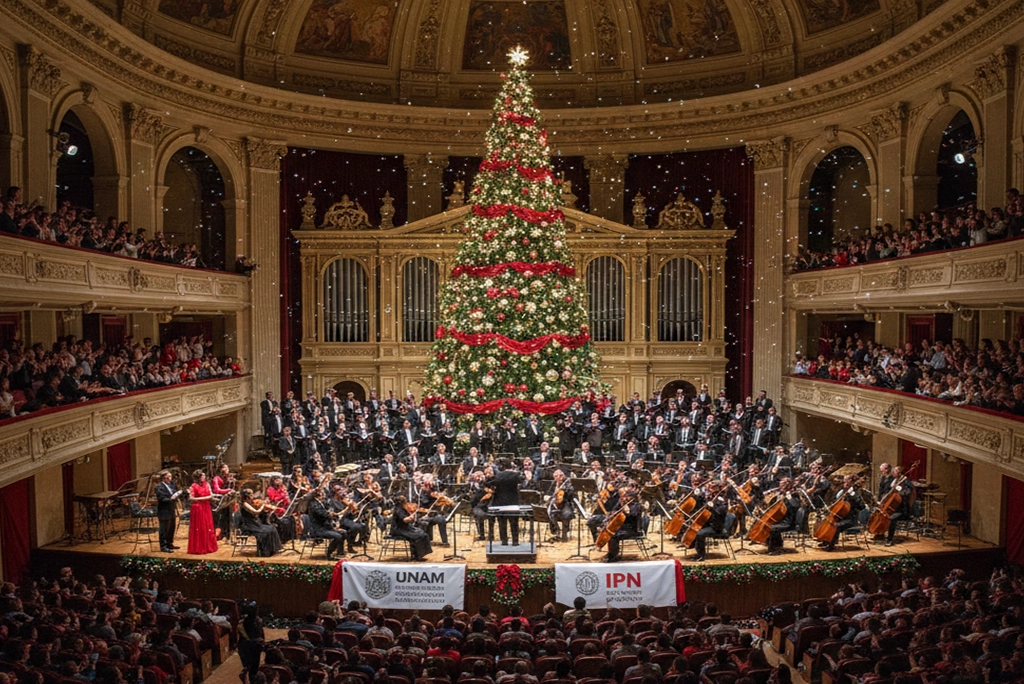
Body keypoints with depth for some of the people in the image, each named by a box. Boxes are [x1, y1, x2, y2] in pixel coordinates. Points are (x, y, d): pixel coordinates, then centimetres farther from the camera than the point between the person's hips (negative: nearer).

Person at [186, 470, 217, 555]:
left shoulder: (207, 484, 9)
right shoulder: (193, 486, -5)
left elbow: (211, 495, 4)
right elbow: (191, 498, -11)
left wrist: (202, 498, -11)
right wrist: (203, 498, -14)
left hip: (206, 508, 5)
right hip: (198, 509, -5)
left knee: (208, 527, 6)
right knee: (198, 529, -2)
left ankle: (208, 547, 15)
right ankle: (198, 548, 3)